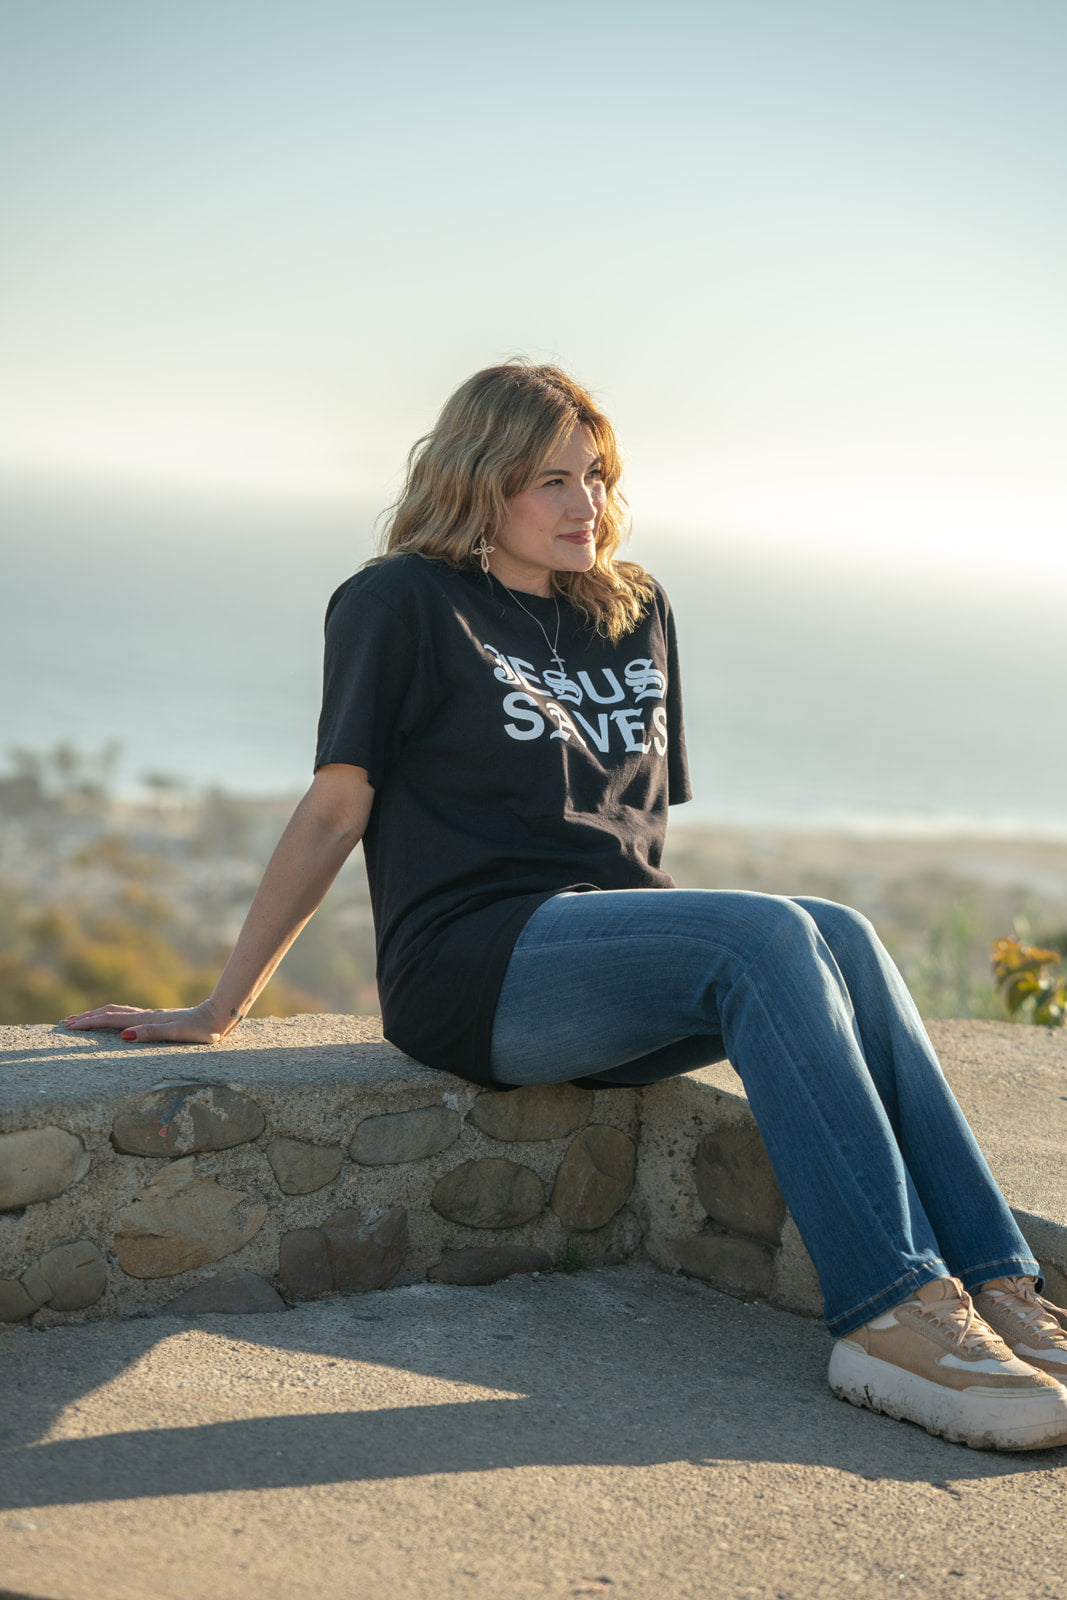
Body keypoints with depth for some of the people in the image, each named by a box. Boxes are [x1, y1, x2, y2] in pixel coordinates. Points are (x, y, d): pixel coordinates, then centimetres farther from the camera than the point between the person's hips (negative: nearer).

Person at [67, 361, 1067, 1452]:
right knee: (769, 934, -30)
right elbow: (335, 811, 2)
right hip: (474, 963, -6)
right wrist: (220, 1009, 1)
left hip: (621, 939, 6)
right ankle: (890, 1311, -40)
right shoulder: (401, 604, 4)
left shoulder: (637, 615, 22)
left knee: (840, 936, -25)